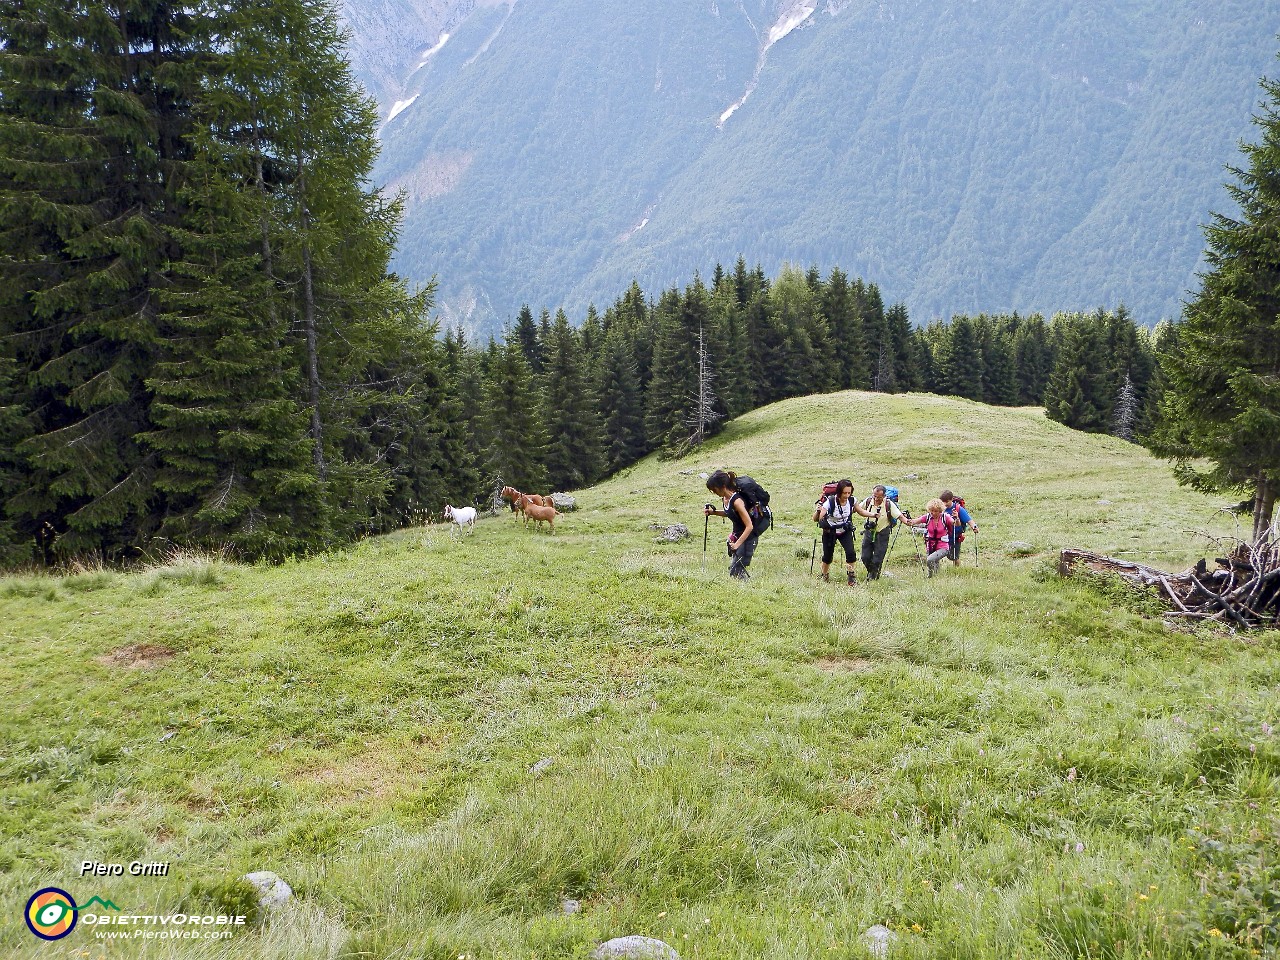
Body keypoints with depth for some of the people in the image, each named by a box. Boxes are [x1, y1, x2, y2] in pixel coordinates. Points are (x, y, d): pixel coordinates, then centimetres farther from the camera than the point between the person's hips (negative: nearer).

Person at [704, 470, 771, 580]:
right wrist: (713, 512, 0)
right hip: (739, 531, 9)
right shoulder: (725, 498, -4)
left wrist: (737, 544, -31)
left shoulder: (737, 501, -29)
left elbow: (749, 526, -28)